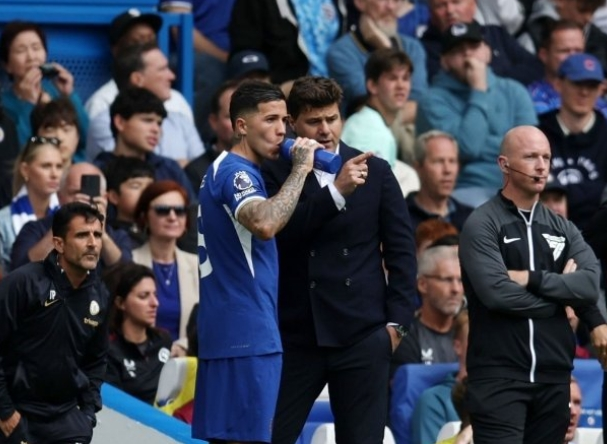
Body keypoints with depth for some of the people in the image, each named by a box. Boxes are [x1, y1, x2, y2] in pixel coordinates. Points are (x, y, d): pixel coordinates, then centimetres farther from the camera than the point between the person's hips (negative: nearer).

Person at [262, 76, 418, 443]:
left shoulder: (376, 172, 7)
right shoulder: (276, 173, 2)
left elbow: (401, 248, 8)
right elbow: (280, 231, -14)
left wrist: (397, 320, 2)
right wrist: (336, 191, -23)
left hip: (361, 332, 1)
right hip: (296, 331, -1)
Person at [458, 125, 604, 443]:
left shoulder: (562, 229, 14)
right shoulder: (482, 225, -3)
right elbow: (497, 293, -18)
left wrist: (532, 279, -14)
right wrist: (561, 290, -5)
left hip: (554, 376, 5)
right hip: (499, 377, -5)